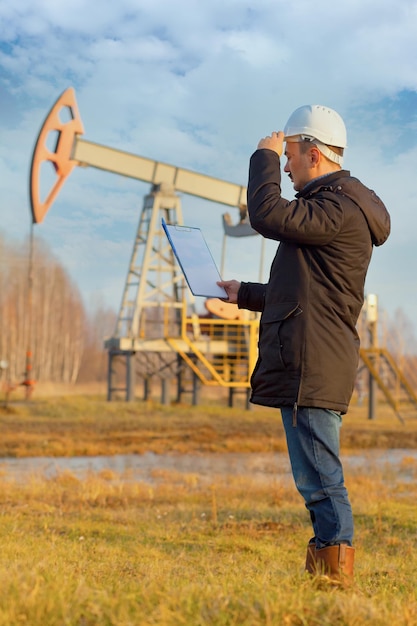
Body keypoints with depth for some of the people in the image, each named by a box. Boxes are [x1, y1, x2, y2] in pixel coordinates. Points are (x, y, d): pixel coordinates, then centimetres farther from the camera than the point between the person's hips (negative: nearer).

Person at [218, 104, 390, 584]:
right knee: (317, 479, 14)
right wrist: (245, 294, 31)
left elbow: (266, 215, -23)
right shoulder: (333, 208, 23)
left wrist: (266, 156, -8)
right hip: (307, 368, 11)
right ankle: (324, 570, 20)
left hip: (313, 371, -11)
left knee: (320, 479, -8)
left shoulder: (340, 210, -12)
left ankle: (335, 573, -4)